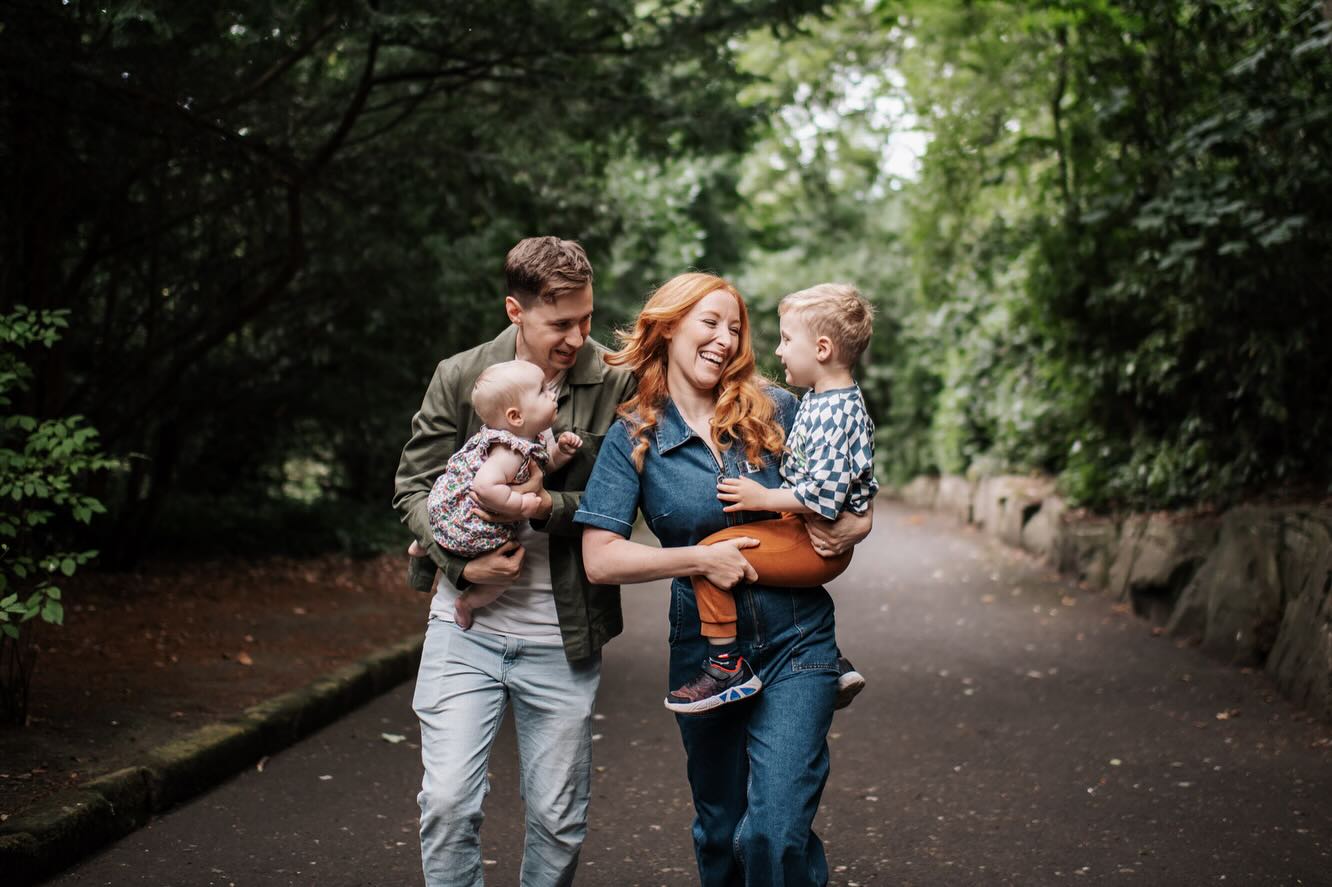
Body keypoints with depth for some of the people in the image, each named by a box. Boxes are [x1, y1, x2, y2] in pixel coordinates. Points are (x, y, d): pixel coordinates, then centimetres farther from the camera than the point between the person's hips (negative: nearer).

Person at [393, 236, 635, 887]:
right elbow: (414, 486, 3)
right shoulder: (460, 377, -2)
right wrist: (462, 559, -13)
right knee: (447, 801, -6)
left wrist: (550, 506, -20)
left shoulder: (614, 385, -4)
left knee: (558, 820, 9)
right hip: (465, 624, 0)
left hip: (561, 638, 0)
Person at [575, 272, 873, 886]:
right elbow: (600, 559, -10)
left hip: (795, 647, -1)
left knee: (775, 835, -13)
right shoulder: (633, 437, -3)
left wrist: (854, 526, -12)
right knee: (720, 834, 16)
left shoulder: (776, 410, -1)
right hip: (704, 655, 1)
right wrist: (703, 560, -17)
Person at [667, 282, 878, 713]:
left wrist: (763, 498, -19)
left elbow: (823, 493, -27)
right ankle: (835, 665, 32)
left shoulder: (833, 414, -22)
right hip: (811, 537, 11)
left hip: (819, 544, -11)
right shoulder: (820, 399, 11)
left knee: (710, 553, -19)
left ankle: (726, 666, -12)